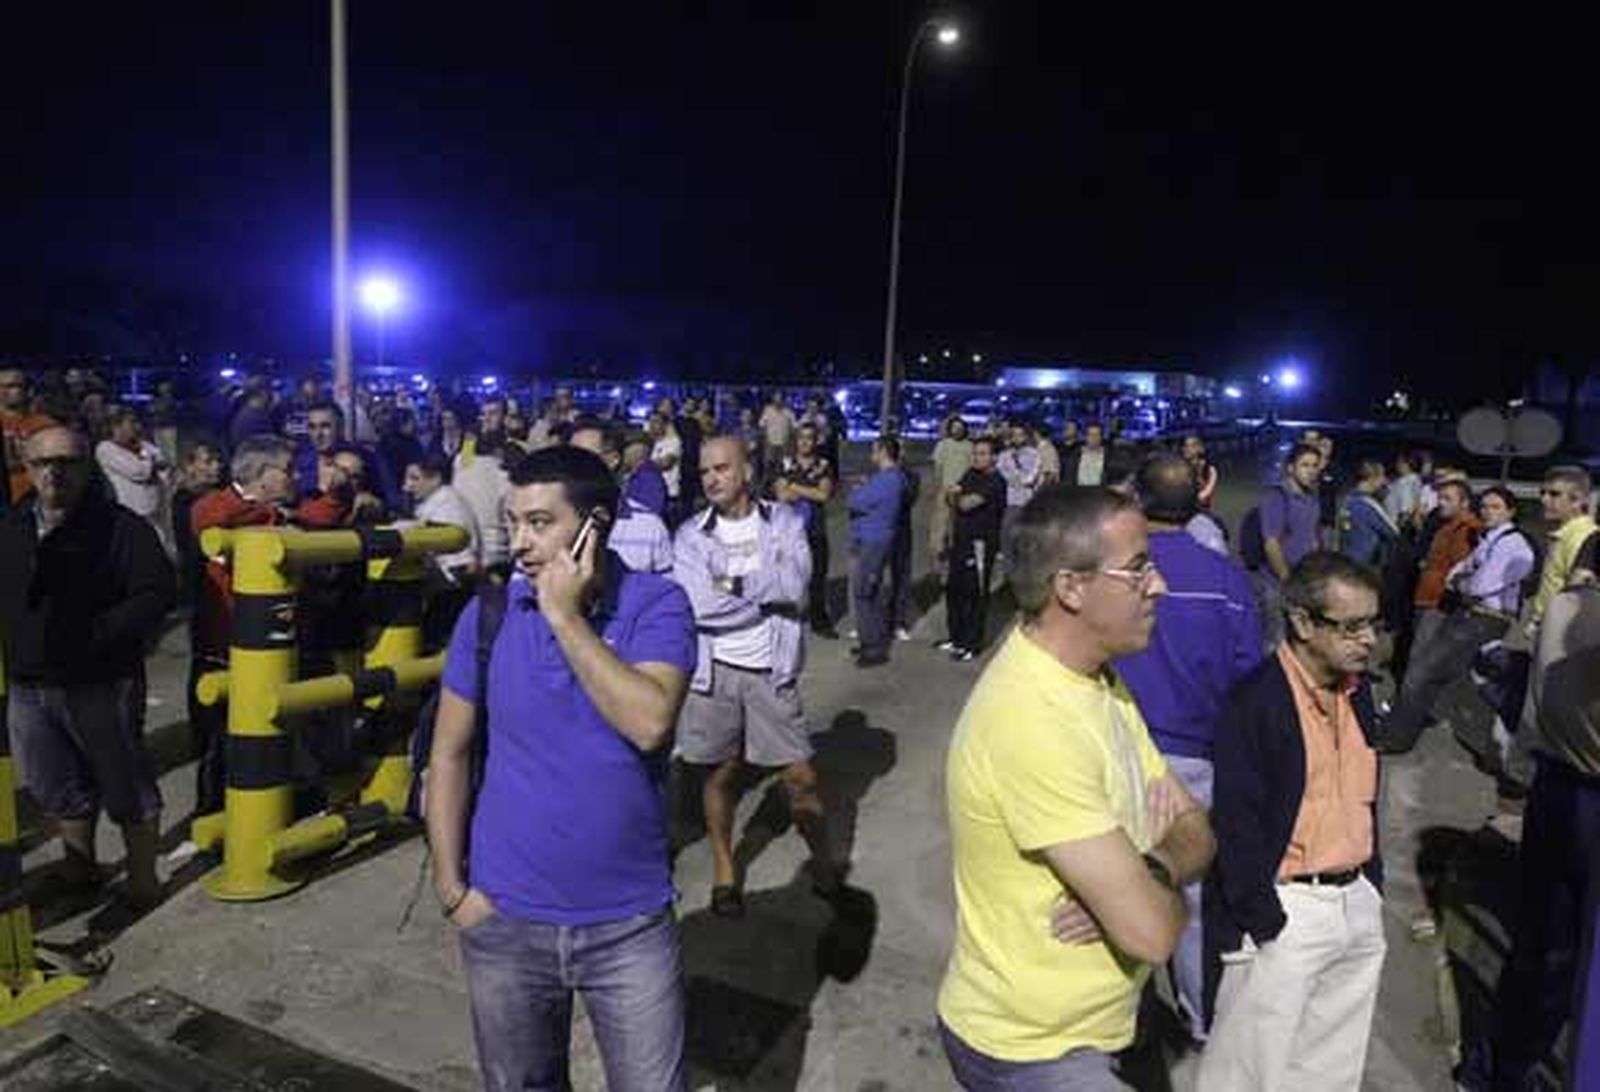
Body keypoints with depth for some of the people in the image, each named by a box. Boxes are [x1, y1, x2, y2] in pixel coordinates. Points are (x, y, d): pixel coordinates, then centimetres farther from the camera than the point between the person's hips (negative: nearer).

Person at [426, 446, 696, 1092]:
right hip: (504, 920, 3)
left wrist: (566, 616, -23)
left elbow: (650, 723, -27)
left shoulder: (656, 604, -11)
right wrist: (452, 888, -2)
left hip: (631, 922, -2)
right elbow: (449, 754, 2)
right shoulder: (487, 614, -5)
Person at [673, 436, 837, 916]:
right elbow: (695, 606, -17)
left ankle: (823, 860, 30)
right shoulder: (690, 536, -2)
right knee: (719, 773, 12)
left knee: (801, 776, 7)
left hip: (771, 670, 0)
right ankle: (724, 870, 31)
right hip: (714, 670, 0)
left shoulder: (785, 522, -1)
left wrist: (733, 582, -14)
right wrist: (766, 591, -12)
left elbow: (794, 585, -17)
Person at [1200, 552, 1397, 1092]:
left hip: (1357, 905, 8)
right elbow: (1236, 823, -19)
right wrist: (1264, 922, -16)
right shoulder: (1257, 701, -19)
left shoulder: (1357, 690, 6)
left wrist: (1371, 882, 14)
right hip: (1284, 914, -7)